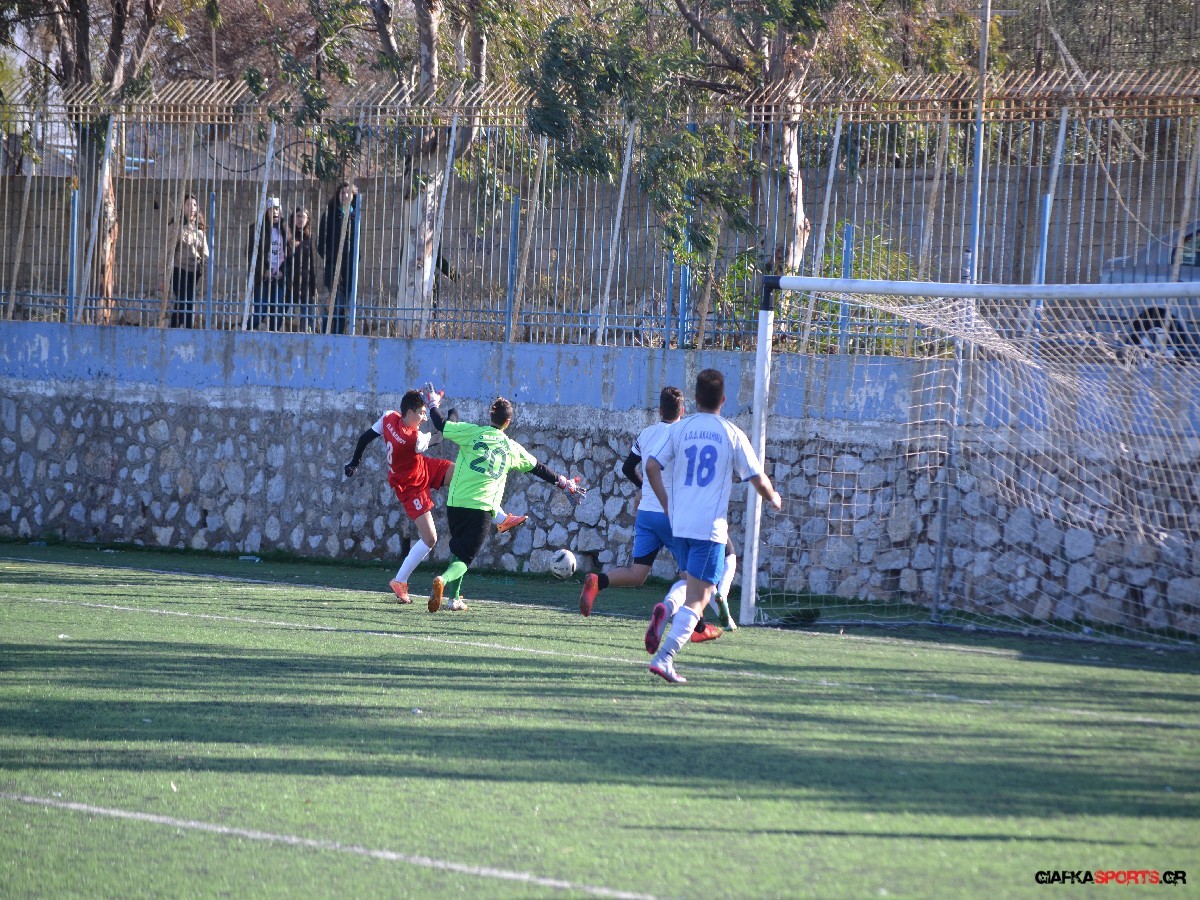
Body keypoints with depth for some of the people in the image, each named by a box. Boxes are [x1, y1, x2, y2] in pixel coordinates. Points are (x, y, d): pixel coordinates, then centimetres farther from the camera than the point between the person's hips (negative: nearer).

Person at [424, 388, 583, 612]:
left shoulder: (472, 432, 3)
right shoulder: (512, 448, 9)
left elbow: (441, 425, 6)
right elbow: (539, 469, 20)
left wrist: (433, 405, 26)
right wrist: (565, 484, 33)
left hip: (456, 502, 1)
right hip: (482, 507, -1)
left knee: (457, 550, 23)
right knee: (464, 558, -1)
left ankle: (454, 597, 21)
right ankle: (443, 580, -31)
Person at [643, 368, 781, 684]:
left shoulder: (679, 429, 4)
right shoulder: (732, 434, -2)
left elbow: (651, 467, -4)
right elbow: (758, 480, 0)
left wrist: (667, 503, 9)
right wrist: (773, 498, 21)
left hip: (679, 523, 4)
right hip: (711, 526, -4)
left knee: (690, 581, 26)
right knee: (697, 598, -1)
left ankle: (665, 607, -6)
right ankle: (664, 657, -14)